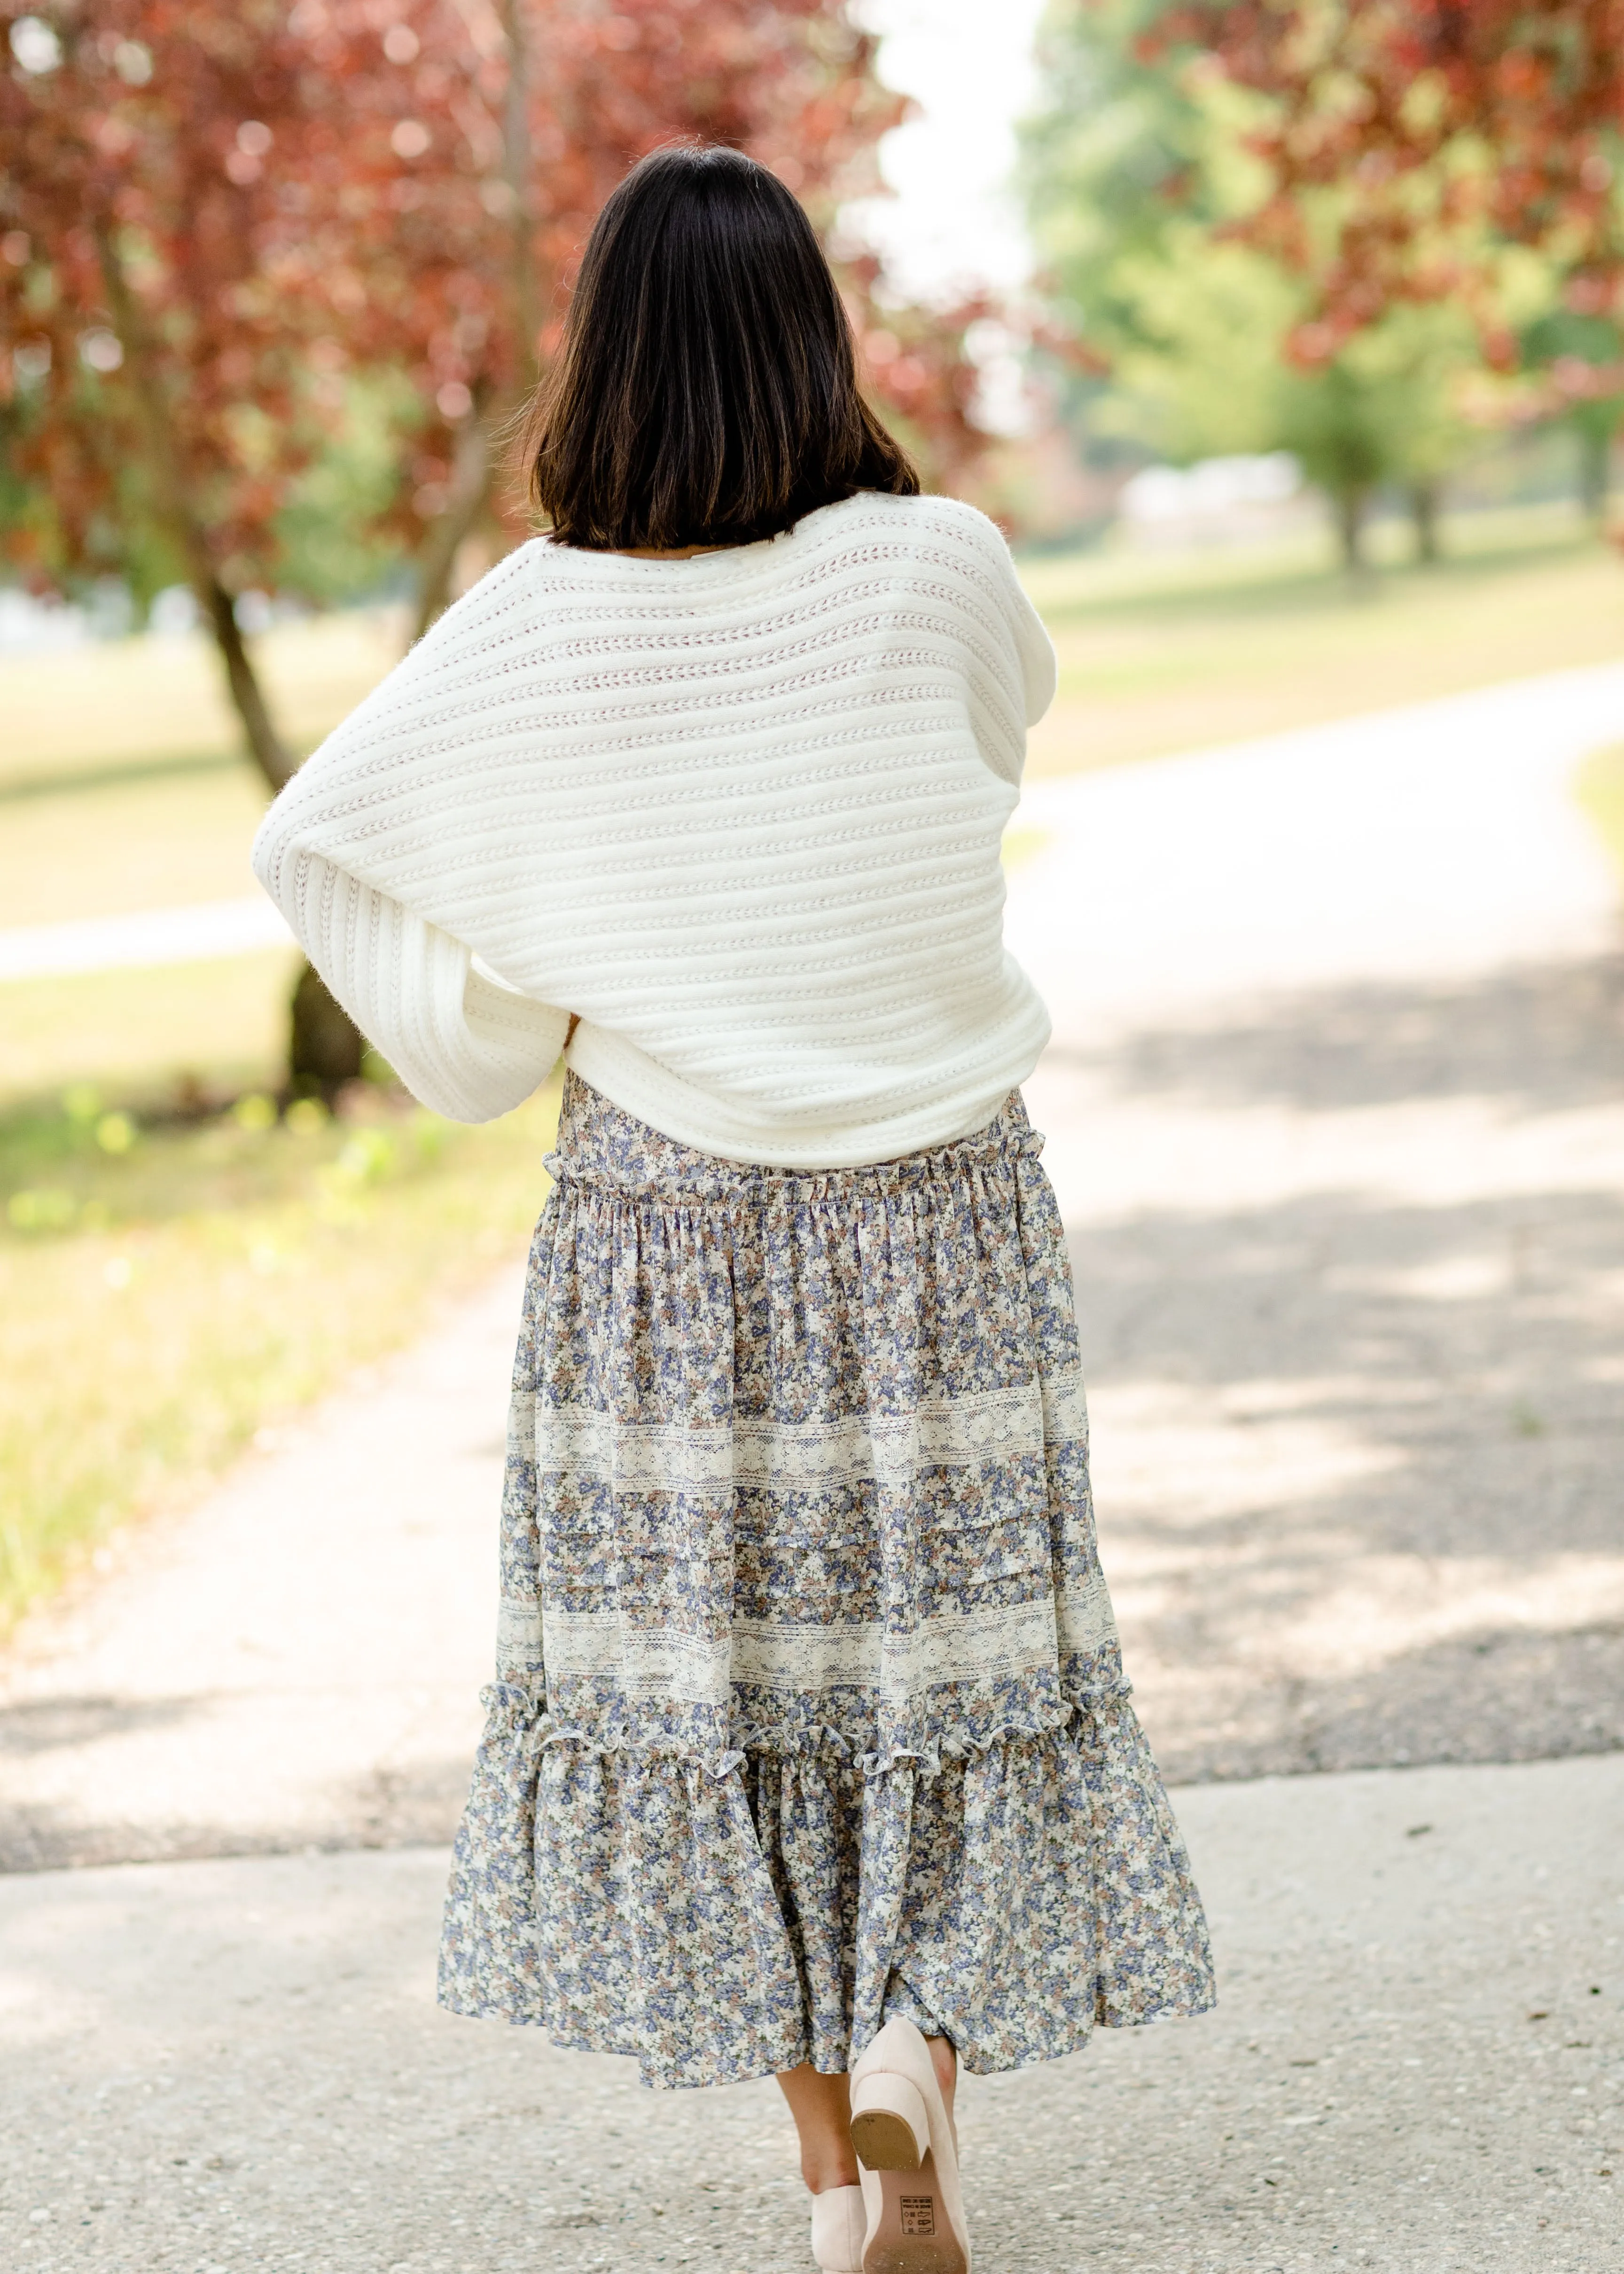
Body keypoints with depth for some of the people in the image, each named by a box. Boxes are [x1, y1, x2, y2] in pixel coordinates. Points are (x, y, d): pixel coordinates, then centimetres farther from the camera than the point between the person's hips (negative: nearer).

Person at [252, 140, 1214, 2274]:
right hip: (937, 1214, 0)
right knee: (944, 1637, 12)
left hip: (662, 1218, 1)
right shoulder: (933, 570, -11)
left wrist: (505, 1026, 13)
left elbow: (314, 839, 1)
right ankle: (914, 2046, -6)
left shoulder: (536, 626, -10)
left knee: (705, 1653, 12)